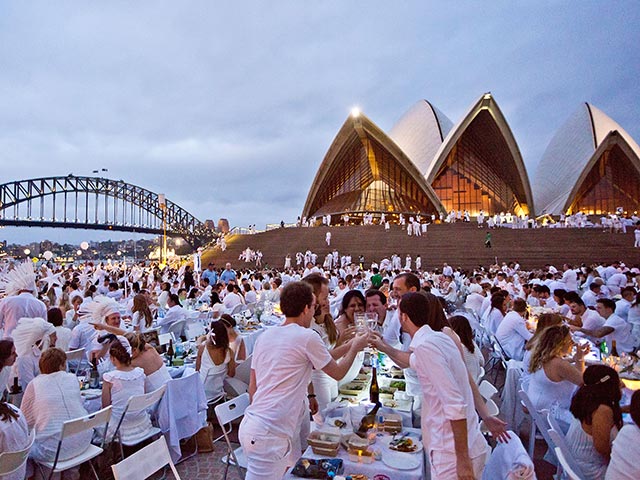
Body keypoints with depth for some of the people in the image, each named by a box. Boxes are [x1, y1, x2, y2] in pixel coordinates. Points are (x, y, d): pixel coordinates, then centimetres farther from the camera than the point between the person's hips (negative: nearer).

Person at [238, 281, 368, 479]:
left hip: (251, 423, 8)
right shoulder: (307, 337, -11)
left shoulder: (265, 336, 9)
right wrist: (355, 347, 19)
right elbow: (338, 373, 3)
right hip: (268, 433, -8)